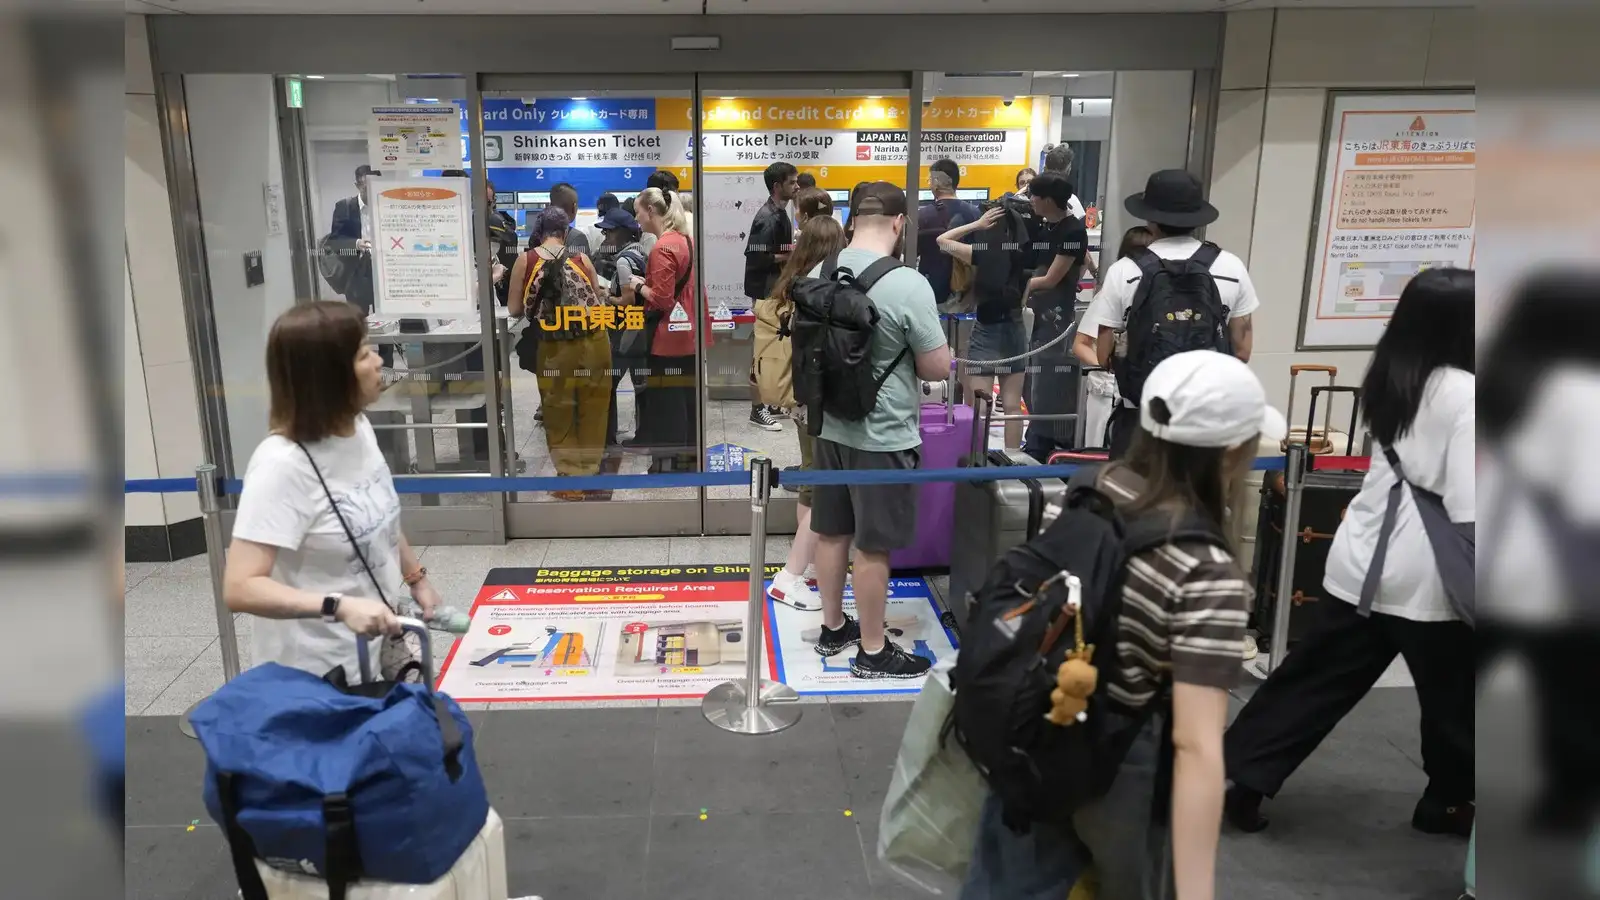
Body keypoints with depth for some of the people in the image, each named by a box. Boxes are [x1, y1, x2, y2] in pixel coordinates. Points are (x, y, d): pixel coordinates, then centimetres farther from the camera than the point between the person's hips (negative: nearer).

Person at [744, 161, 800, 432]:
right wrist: (789, 256, -18)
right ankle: (757, 409, 5)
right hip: (765, 292, -10)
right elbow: (757, 258, -24)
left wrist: (793, 251, 1)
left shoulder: (781, 214, 11)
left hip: (778, 289, 10)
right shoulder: (767, 218, -18)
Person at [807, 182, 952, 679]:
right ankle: (873, 652, 19)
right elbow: (938, 368, -13)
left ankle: (833, 628, 34)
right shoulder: (908, 285, -20)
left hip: (830, 427, 7)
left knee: (832, 533, 18)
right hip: (883, 436, -7)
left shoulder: (818, 274, 0)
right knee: (873, 547, 5)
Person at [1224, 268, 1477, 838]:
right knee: (1453, 698, 16)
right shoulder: (1465, 394, -16)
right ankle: (1448, 802, 35)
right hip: (1425, 577, -6)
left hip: (1362, 563, 7)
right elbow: (1467, 504, -21)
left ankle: (1238, 778, 15)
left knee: (1313, 680, 13)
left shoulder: (1391, 379, 5)